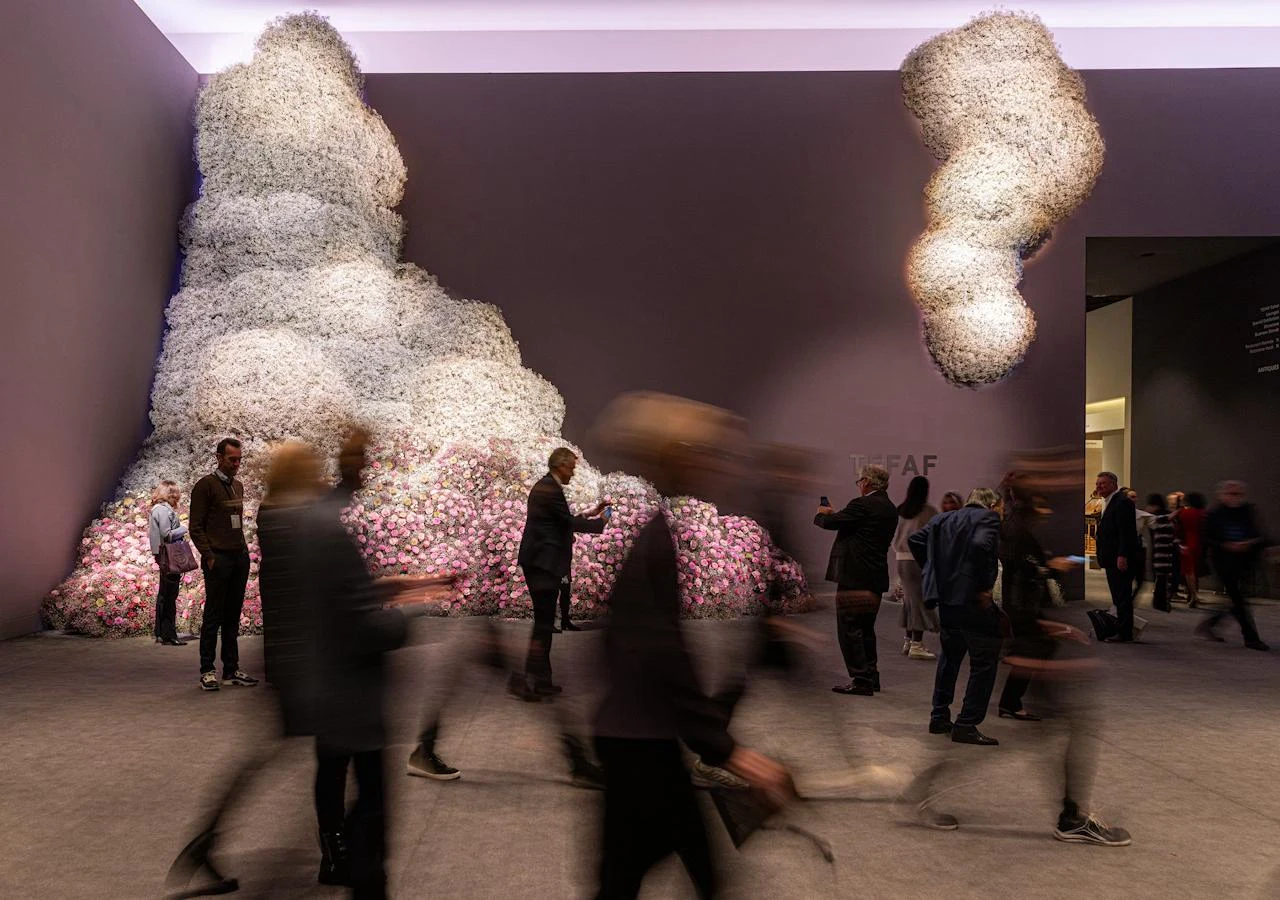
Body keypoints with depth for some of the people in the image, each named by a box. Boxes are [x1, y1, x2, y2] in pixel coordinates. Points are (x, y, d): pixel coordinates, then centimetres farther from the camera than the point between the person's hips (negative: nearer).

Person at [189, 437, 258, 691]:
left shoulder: (238, 486, 17)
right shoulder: (205, 485, -5)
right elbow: (196, 527, -8)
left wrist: (244, 550, 14)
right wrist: (209, 556, -13)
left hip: (240, 557, 7)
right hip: (218, 558, -7)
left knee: (233, 616, 9)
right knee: (213, 616, -2)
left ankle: (231, 670, 13)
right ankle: (207, 671, 6)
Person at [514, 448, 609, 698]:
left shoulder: (544, 486, 17)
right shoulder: (551, 489, -15)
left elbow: (563, 522, 21)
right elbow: (570, 523, -15)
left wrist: (591, 514, 22)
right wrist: (602, 522, -2)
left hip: (538, 562, 11)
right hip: (544, 564, -11)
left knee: (544, 622, 13)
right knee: (544, 623, -8)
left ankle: (541, 679, 18)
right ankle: (531, 680, -8)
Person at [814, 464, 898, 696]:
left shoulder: (863, 505, -15)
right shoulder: (890, 509, 13)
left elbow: (830, 522, -14)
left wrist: (821, 514, 8)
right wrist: (832, 515, 18)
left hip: (855, 577, -9)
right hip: (876, 578, 9)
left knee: (849, 629, -3)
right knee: (866, 629, 19)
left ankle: (860, 680, -2)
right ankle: (871, 677, 26)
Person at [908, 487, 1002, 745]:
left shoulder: (944, 518, 15)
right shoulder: (989, 518, -4)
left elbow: (914, 540, 9)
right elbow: (981, 546, -23)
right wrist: (984, 586, -15)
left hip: (945, 598, 7)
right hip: (973, 599, -7)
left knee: (950, 656, 23)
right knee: (984, 662, 4)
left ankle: (939, 718, 27)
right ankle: (966, 725, 3)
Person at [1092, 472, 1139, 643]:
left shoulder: (1122, 502, -12)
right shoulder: (1108, 504, 19)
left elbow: (1126, 531, -19)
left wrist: (1122, 556, -24)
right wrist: (1103, 557, 19)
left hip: (1121, 560, -10)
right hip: (1112, 560, 10)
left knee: (1123, 598, -6)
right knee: (1118, 598, 13)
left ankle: (1125, 634, -3)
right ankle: (1122, 632, 18)